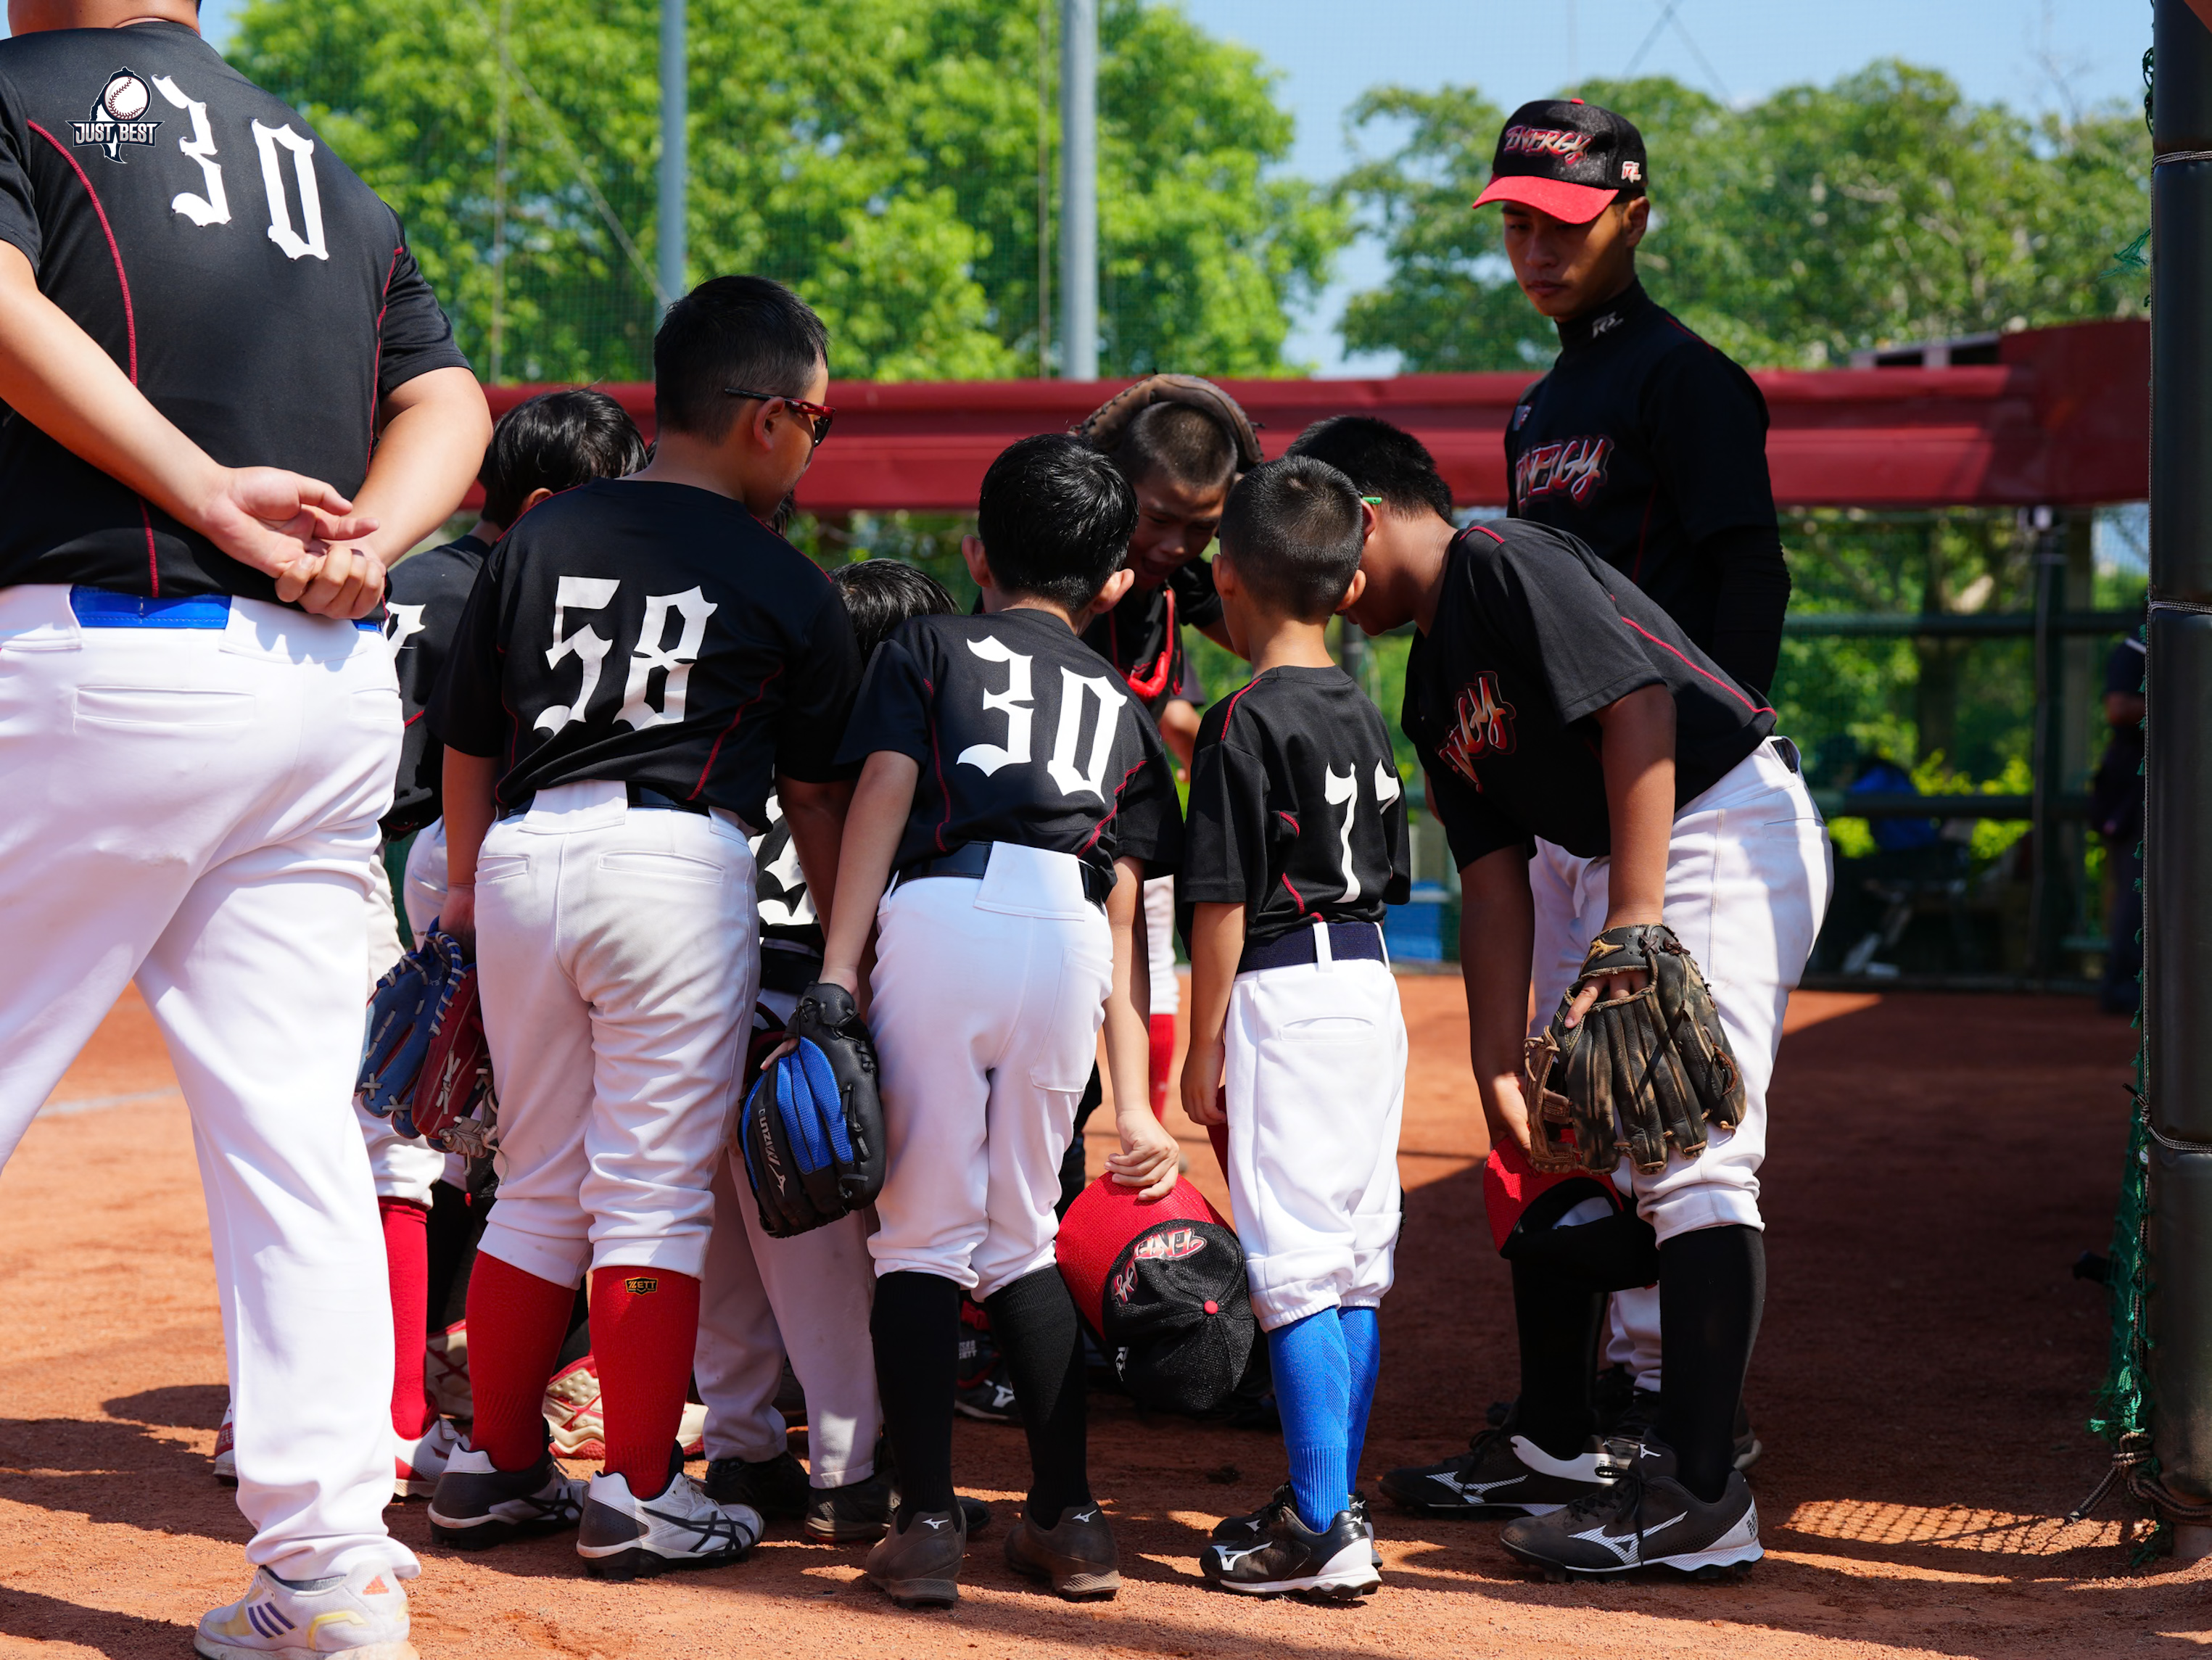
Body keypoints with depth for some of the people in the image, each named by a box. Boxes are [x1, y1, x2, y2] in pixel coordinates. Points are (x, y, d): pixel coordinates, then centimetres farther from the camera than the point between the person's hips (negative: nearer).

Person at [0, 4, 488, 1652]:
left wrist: (207, 492, -18)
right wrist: (360, 544, -1)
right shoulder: (328, 167, 21)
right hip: (335, 680, 6)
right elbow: (449, 400, 15)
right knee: (294, 1130, 7)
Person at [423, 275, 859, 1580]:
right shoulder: (789, 586, 3)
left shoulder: (538, 540, 13)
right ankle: (640, 1496, 2)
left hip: (523, 856, 5)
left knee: (538, 1186, 16)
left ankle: (498, 1468, 22)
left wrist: (468, 886, 30)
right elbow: (816, 791, 8)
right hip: (676, 864, -4)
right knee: (655, 1193, 1)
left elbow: (466, 746, 17)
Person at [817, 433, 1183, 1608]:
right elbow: (1125, 920, 22)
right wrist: (1134, 1107, 20)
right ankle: (1067, 1518, 15)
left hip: (943, 911, -3)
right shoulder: (1120, 706, 28)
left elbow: (882, 796, 3)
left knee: (924, 1230, 2)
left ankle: (926, 1523, -4)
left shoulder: (927, 648, 21)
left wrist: (836, 972, -4)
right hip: (1069, 935, 3)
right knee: (1022, 1233, 16)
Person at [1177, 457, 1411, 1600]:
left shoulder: (1246, 722, -11)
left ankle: (1320, 1528, -8)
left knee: (1295, 1261, -7)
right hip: (1373, 983, 8)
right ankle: (1336, 1500, 20)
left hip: (1283, 991, -8)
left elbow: (1222, 902, -13)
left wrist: (1204, 1047, -8)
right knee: (1356, 1254, 12)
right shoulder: (1362, 714, 11)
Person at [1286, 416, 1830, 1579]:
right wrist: (1497, 1070, 5)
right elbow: (1494, 884, 13)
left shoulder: (1505, 566, -11)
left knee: (1690, 1154, -15)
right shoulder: (1433, 688, 16)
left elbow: (1639, 709, -22)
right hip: (1617, 868, 11)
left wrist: (1632, 936, -26)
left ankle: (1700, 1498, -15)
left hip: (1729, 828, -11)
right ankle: (1553, 1450, 26)